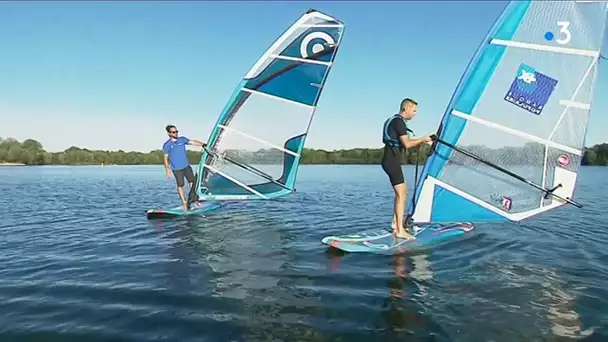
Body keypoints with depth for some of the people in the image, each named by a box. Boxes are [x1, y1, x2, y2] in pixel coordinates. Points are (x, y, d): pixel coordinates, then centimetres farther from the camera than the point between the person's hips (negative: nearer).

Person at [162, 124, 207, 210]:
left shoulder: (182, 139, 5)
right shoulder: (166, 145, -4)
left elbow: (193, 142, -2)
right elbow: (166, 158, 0)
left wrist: (203, 144, -18)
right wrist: (167, 171, -2)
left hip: (186, 166, 4)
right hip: (176, 169, -4)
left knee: (192, 182, 4)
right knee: (180, 185, 2)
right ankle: (184, 202, 10)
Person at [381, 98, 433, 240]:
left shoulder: (393, 120, 19)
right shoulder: (399, 122, -12)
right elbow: (407, 144, -21)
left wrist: (417, 143, 13)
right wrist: (422, 139, -7)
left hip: (390, 161, 11)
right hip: (392, 161, -11)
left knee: (402, 191, 18)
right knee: (401, 194, -11)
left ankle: (395, 223, 23)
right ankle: (400, 231, -10)